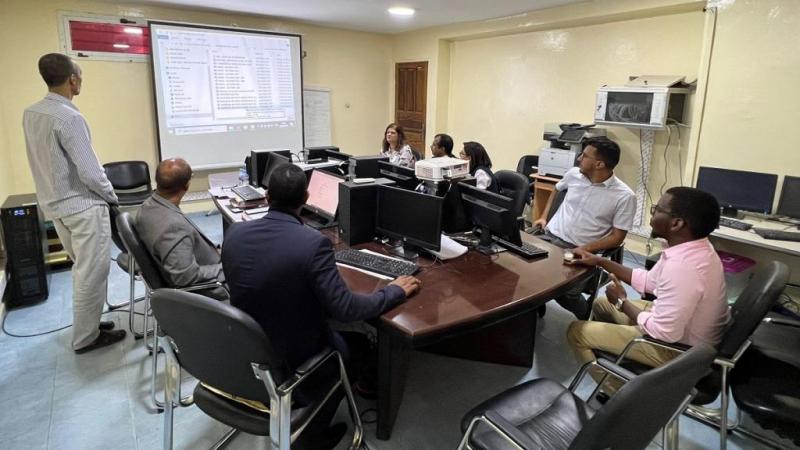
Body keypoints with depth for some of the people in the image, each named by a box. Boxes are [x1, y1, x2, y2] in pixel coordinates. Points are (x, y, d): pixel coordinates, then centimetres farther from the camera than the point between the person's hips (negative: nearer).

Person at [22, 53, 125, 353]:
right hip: (83, 206, -9)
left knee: (82, 269, 20)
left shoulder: (30, 114, 5)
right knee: (92, 273, 3)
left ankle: (87, 323, 31)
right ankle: (85, 337, 13)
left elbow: (48, 161, 12)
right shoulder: (69, 118, -21)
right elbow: (90, 171, -22)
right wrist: (112, 196, -6)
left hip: (54, 204, 9)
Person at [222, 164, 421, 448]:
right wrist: (395, 290, -11)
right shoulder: (313, 242, -28)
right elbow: (345, 309, -26)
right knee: (350, 346, 25)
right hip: (293, 360, -6)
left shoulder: (234, 233, -9)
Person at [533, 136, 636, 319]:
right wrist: (544, 216, 14)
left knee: (565, 294, -26)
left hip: (579, 250, -4)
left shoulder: (624, 196, -9)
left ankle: (586, 317, 11)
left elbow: (617, 238, -6)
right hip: (550, 235, 4)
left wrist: (585, 249, -19)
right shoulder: (573, 174, 5)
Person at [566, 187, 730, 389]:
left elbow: (664, 333, -31)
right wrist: (600, 261, 8)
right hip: (682, 328, 9)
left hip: (678, 349, -9)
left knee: (576, 331, -4)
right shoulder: (693, 248, -5)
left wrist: (622, 302, -15)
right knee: (601, 304, 22)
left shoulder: (682, 266, -37)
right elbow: (650, 281, 8)